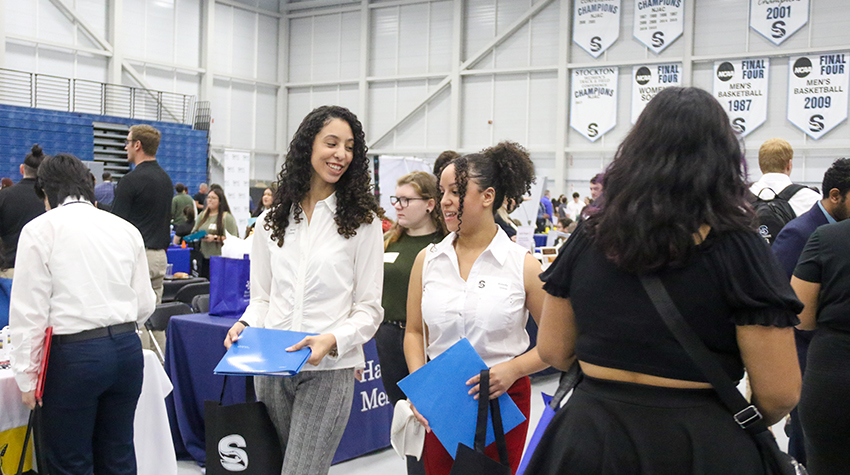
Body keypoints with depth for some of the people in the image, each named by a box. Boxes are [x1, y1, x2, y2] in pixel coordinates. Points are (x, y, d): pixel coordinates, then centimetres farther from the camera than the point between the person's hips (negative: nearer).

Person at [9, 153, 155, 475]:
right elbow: (145, 303, 9)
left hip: (73, 354, -5)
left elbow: (29, 311, -7)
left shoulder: (40, 229, -4)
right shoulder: (125, 229, 8)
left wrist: (26, 375, 1)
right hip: (127, 349, 5)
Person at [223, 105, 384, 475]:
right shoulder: (273, 220, 9)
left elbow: (368, 308, -3)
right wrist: (245, 324, -7)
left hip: (328, 369, -4)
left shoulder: (362, 221, -2)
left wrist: (333, 340, -20)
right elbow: (262, 297, 14)